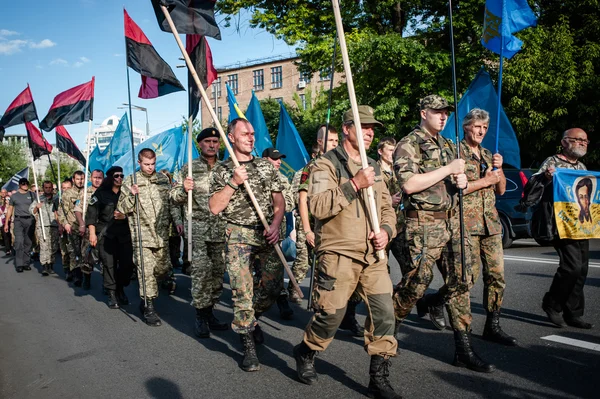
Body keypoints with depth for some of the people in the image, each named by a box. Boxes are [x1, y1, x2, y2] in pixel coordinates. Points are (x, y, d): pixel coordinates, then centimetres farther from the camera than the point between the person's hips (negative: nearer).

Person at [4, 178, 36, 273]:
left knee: (28, 243, 5)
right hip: (18, 220, -1)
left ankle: (26, 263, 14)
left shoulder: (32, 195, 8)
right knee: (19, 242, -10)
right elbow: (10, 210, 13)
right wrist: (6, 223, 9)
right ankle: (19, 264, -9)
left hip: (30, 220, 1)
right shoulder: (14, 196, 10)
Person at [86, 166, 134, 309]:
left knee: (127, 263, -2)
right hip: (106, 234, -2)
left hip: (124, 234, 2)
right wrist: (92, 233, -8)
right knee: (109, 264, -4)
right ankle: (112, 294, 8)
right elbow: (91, 214, -1)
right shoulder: (100, 193, 2)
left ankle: (120, 289, 20)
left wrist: (124, 216, -13)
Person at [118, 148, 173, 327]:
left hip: (162, 235, 4)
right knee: (146, 272, -4)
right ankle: (148, 308, 7)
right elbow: (121, 208, 0)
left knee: (162, 270, 11)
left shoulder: (163, 179, 10)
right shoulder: (130, 181, 0)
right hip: (142, 235, -4)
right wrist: (131, 196, -17)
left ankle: (146, 299, 35)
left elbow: (171, 202, 20)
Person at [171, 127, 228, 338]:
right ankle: (200, 315, 5)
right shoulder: (189, 168, 2)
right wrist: (183, 189, -19)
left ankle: (209, 311, 21)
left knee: (218, 271, 7)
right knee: (201, 270, -9)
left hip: (221, 227, 3)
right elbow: (175, 198, 1)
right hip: (198, 227, -3)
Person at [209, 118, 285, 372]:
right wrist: (233, 182, -14)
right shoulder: (222, 170, 4)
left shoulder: (266, 166, 12)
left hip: (267, 234, 3)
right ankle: (248, 346, 5)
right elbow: (214, 207, -4)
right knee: (242, 290, -7)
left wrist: (275, 225, -5)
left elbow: (279, 200, 11)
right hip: (238, 235, -3)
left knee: (272, 286, 4)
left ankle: (251, 319, 34)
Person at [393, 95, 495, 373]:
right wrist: (448, 169, -16)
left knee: (460, 282, 6)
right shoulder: (408, 145, -6)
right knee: (415, 283, -4)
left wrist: (461, 180, 3)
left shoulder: (448, 146, 19)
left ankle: (464, 350, 14)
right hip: (424, 224, -7)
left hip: (452, 221, 8)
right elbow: (409, 184, -20)